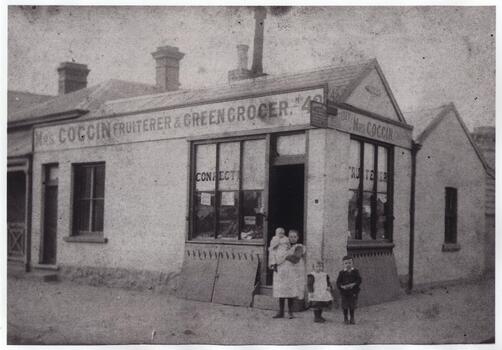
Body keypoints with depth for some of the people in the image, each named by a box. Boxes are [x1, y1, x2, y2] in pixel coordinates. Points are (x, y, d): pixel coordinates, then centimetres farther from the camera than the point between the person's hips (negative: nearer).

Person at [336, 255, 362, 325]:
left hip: (353, 292, 0)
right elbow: (338, 282, -2)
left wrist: (353, 284, -21)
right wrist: (342, 286, -20)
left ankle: (352, 318, 21)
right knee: (345, 306, 3)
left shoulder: (355, 271, 1)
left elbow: (359, 280, -6)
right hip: (344, 292, 0)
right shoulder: (342, 273, 1)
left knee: (352, 306, 4)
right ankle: (345, 318, 21)